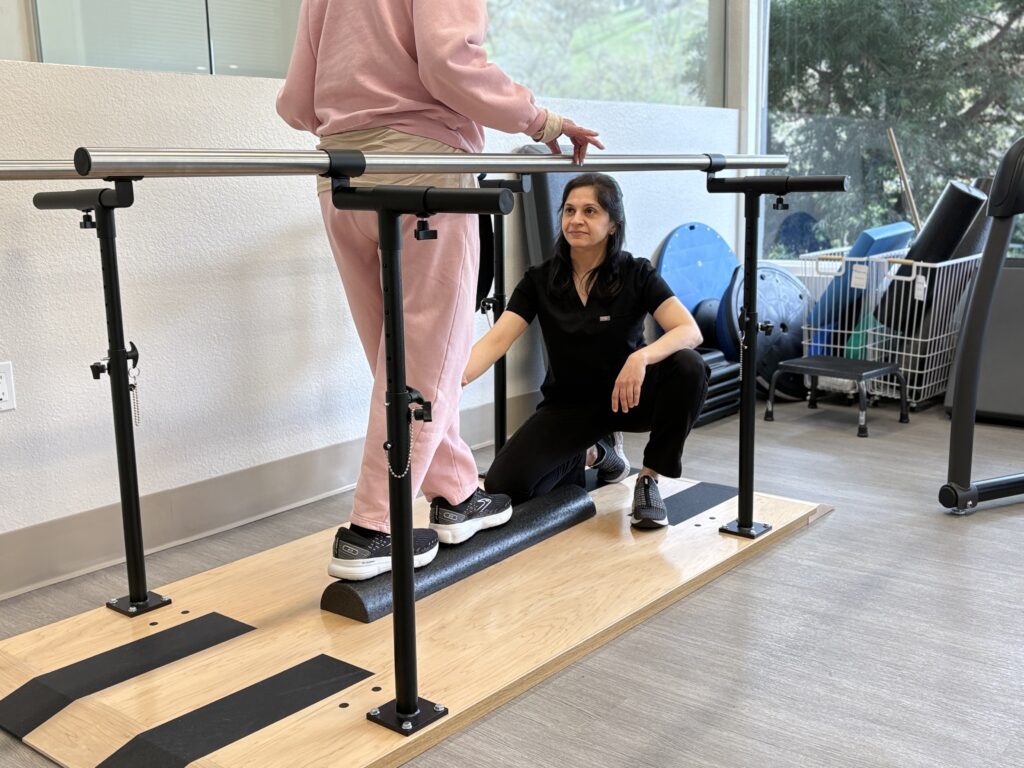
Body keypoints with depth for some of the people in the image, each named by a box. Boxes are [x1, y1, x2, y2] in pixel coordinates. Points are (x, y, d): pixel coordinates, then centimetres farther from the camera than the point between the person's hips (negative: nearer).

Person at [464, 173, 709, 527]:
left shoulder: (636, 274, -13)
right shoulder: (540, 280, -8)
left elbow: (690, 331, -26)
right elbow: (496, 340, -19)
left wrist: (641, 357, -46)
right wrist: (454, 377, -39)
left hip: (627, 396, -2)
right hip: (568, 404, 2)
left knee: (688, 367, -33)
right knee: (505, 484, -19)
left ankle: (649, 480, -13)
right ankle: (591, 453, 12)